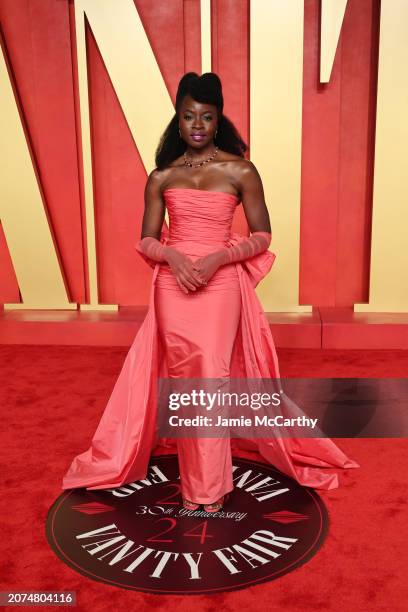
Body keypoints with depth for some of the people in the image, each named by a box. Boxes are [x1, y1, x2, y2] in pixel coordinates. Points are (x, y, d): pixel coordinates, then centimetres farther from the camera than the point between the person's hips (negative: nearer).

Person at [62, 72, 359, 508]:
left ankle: (209, 485, 13)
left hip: (221, 286, -2)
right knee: (183, 379, 5)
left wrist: (217, 258, -14)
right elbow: (146, 241, 8)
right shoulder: (160, 177, 6)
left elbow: (262, 237, 1)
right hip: (173, 288, 2)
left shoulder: (241, 171, 0)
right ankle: (194, 483, 21)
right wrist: (172, 256, -14)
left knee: (212, 378, -4)